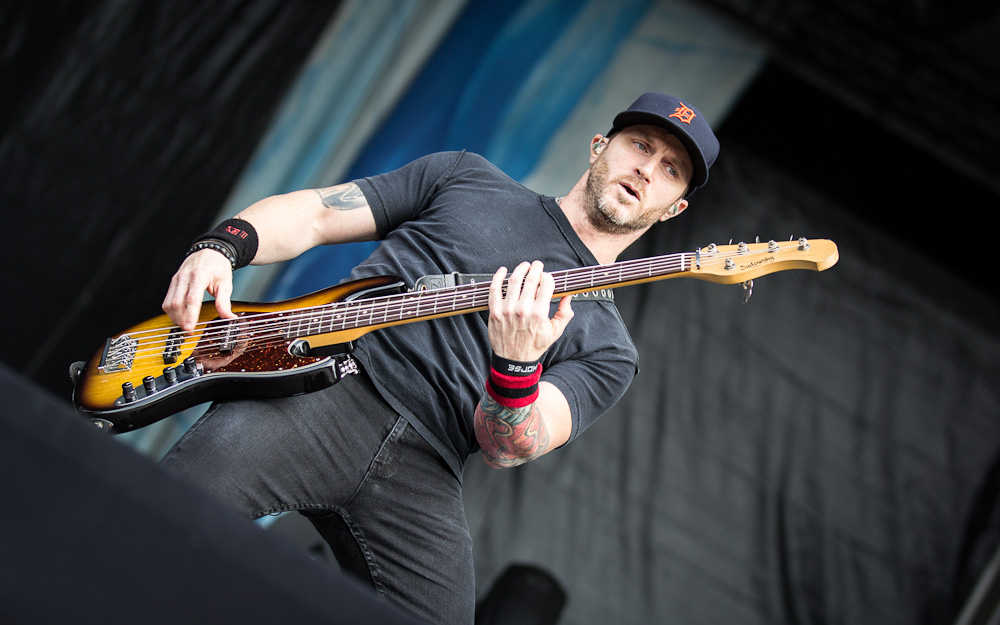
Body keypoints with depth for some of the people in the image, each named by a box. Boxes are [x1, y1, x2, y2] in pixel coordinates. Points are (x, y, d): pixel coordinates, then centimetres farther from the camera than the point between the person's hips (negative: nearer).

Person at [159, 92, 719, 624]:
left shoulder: (608, 350, 19)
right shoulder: (468, 178, 22)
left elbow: (506, 447, 1)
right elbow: (312, 216, 17)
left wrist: (517, 367, -22)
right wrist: (219, 249, -3)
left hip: (421, 470, 3)